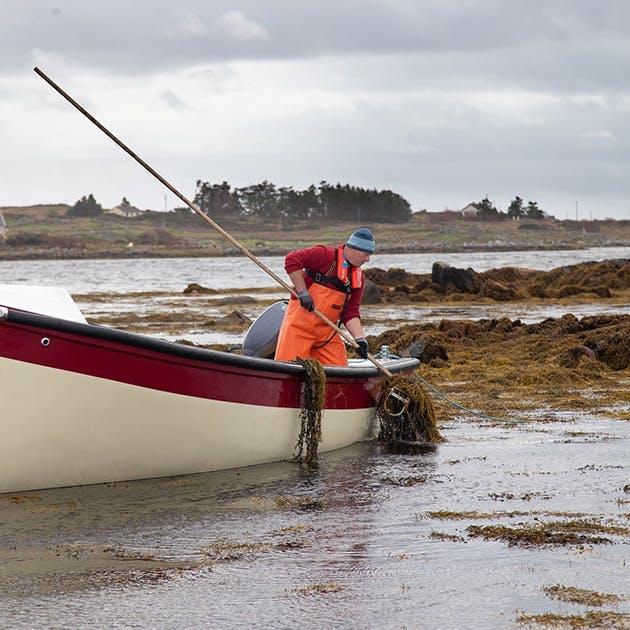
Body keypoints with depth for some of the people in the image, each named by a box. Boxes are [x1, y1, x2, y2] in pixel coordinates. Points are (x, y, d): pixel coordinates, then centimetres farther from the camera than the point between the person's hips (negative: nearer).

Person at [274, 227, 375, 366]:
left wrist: (360, 338, -7)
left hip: (327, 330, 7)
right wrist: (302, 292, -20)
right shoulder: (325, 255, -10)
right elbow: (292, 260, -19)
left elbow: (351, 313, 8)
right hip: (299, 324, -7)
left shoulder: (358, 278, 11)